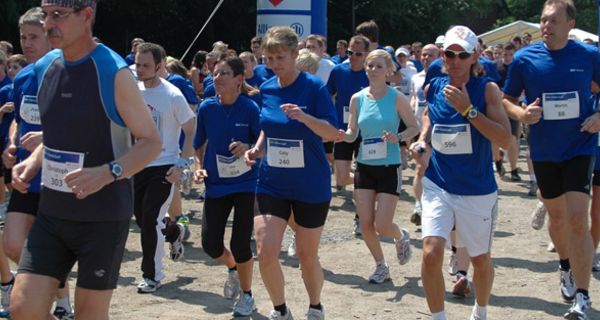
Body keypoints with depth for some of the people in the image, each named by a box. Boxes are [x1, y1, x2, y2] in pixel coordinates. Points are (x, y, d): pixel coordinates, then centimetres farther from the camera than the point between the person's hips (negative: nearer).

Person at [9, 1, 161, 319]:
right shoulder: (45, 67, 6)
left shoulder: (114, 74, -15)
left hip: (103, 217, -6)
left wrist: (107, 173, -27)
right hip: (52, 212, 6)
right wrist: (32, 163, 1)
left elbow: (151, 142, -11)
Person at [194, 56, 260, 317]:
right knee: (210, 243, -1)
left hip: (246, 183, -3)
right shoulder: (207, 108, -3)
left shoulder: (250, 108, -13)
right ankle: (233, 269, 35)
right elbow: (200, 144, 12)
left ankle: (247, 295, 21)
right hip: (216, 184, 3)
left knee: (240, 243, -4)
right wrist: (199, 167, -4)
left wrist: (248, 148, -26)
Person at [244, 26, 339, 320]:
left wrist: (304, 117, -33)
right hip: (272, 183, 3)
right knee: (266, 253, -8)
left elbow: (333, 133, -17)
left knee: (307, 255, 9)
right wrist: (257, 148, -2)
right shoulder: (266, 89, 2)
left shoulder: (313, 87, -12)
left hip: (311, 185, -3)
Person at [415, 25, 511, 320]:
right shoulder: (433, 88, -1)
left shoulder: (486, 89, -12)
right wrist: (422, 140, 4)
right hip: (438, 185, 2)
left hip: (478, 191, -2)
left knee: (480, 259, 14)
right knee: (431, 254, -16)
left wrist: (467, 109, -27)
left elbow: (504, 138, -22)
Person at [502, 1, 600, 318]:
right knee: (556, 215, 18)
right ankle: (566, 266, 46)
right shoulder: (525, 58, -7)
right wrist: (521, 113, -19)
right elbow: (506, 100, 2)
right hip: (544, 151, 2)